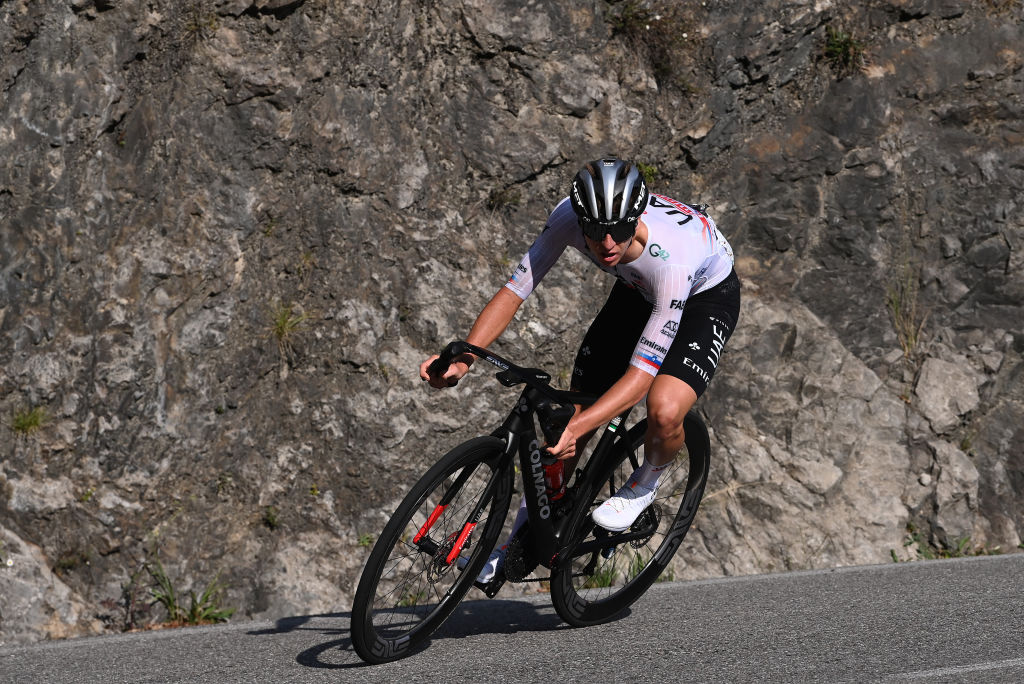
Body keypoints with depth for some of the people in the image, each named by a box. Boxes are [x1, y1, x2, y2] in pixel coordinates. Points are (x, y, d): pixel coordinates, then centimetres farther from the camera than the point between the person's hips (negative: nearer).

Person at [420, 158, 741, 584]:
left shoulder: (672, 257, -43)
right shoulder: (569, 217, -31)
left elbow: (641, 373, -40)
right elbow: (514, 291, -23)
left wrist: (578, 427, -50)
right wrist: (462, 360, -37)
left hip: (706, 295, -5)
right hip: (637, 290, 5)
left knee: (664, 411, -31)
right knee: (574, 413, 0)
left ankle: (645, 484, 4)